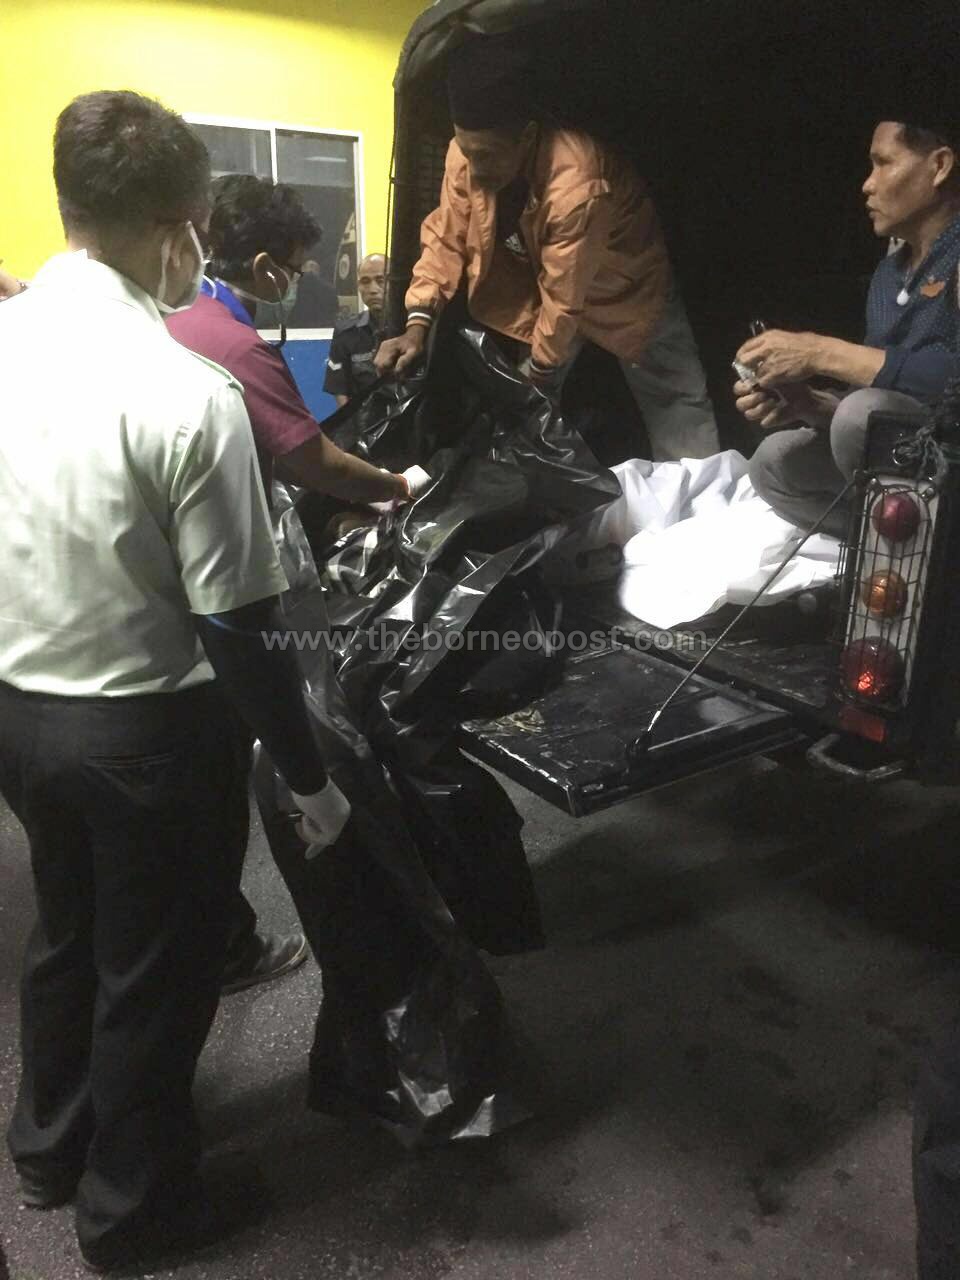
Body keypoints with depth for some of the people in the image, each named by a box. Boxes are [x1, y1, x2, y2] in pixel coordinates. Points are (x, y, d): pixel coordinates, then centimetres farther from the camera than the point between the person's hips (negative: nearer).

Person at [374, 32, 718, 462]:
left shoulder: (578, 185, -41)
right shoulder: (468, 154, -23)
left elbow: (564, 300, -33)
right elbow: (446, 239, -13)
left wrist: (537, 375, -22)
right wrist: (418, 325, -25)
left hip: (625, 287, -5)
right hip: (543, 278, 5)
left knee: (675, 413, -1)